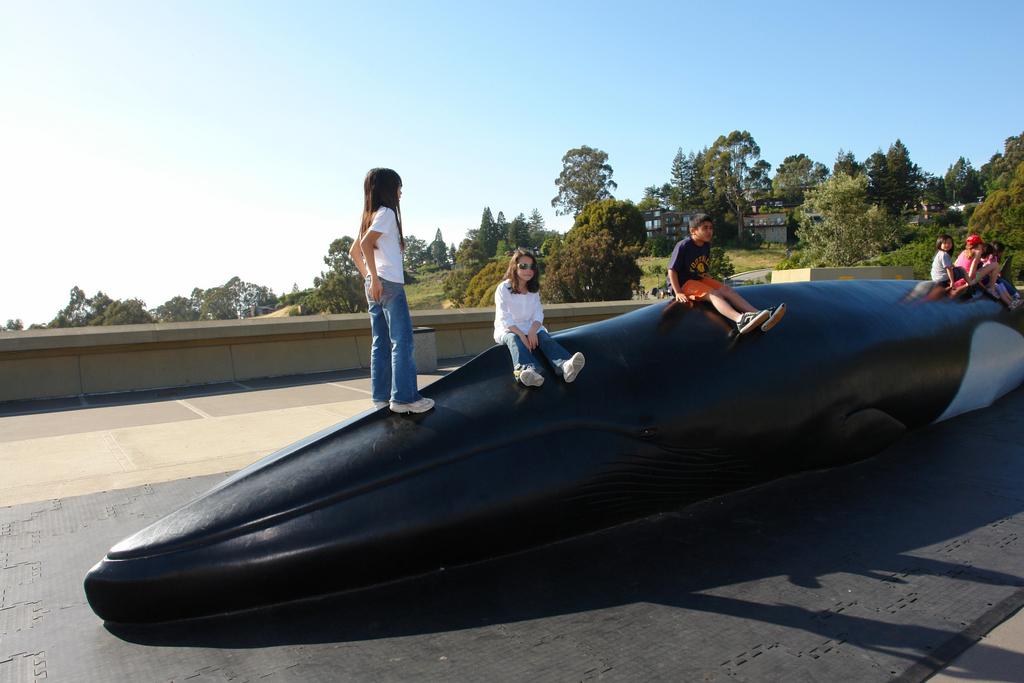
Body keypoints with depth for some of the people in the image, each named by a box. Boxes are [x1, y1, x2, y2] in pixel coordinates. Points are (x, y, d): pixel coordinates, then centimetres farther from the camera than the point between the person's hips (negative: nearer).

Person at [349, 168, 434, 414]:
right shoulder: (386, 212, -7)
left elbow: (354, 251, 22)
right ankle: (404, 397, -8)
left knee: (381, 342, 9)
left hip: (375, 285, 9)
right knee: (402, 341, -7)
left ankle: (381, 396, 11)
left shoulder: (370, 216, 19)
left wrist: (369, 278, 19)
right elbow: (366, 243, -21)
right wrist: (375, 278, -20)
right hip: (389, 283, -9)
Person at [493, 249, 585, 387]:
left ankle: (565, 366, -60)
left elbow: (538, 315, 1)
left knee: (545, 337, -27)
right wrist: (521, 335, -29)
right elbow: (505, 318, -15)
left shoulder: (534, 290, 10)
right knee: (514, 339, -37)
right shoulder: (503, 289, -6)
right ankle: (527, 370, -70)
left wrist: (532, 331, -21)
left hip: (531, 328, 4)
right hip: (508, 329, -4)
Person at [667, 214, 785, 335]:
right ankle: (740, 319, -56)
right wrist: (678, 293, -22)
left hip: (700, 279, 8)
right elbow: (672, 270, -19)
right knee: (713, 294, -31)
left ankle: (758, 314, -30)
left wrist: (708, 282, 11)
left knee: (727, 290, -13)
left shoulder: (706, 245, 7)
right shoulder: (683, 246, -18)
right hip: (684, 283, -8)